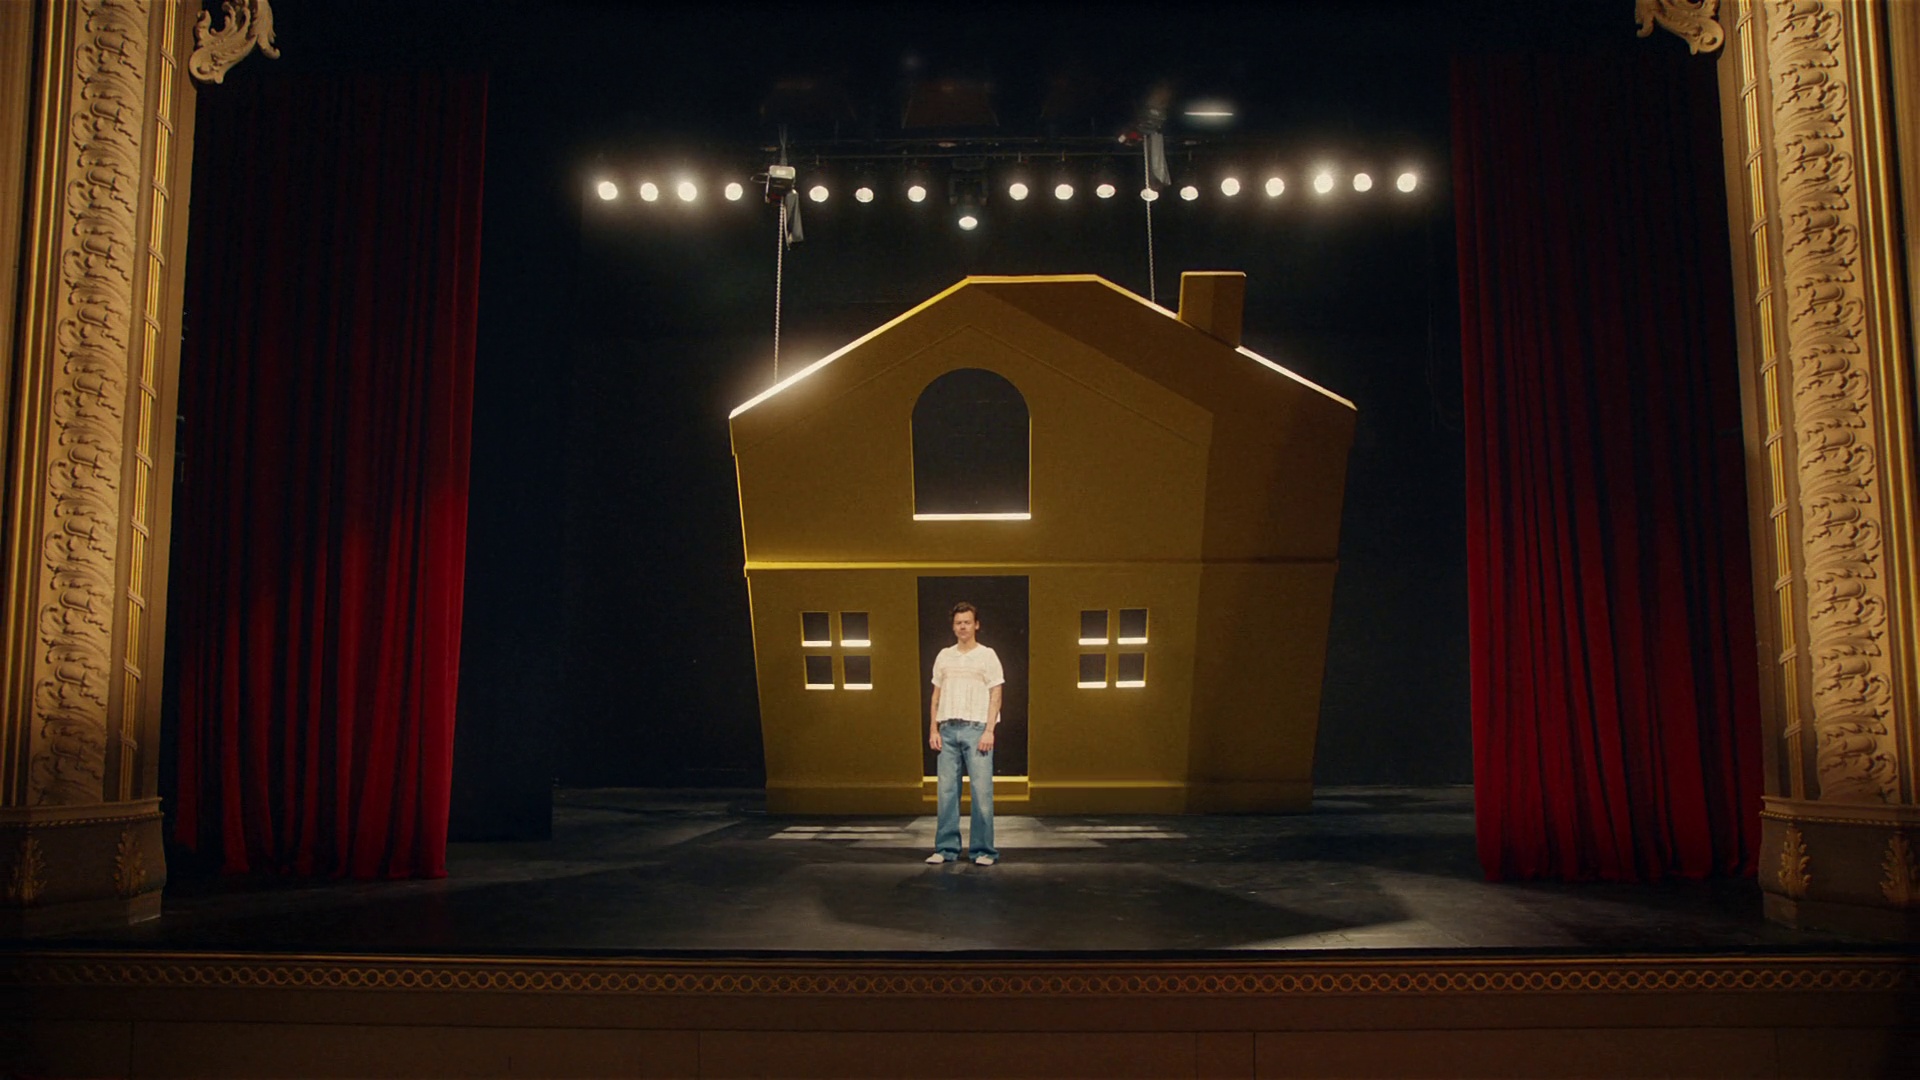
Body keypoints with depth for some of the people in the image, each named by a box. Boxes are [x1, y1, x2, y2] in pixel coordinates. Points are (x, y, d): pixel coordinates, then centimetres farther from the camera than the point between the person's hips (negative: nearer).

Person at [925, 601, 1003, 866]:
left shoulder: (987, 656, 4)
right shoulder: (944, 656, 14)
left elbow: (995, 696, 0)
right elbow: (936, 696, 16)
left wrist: (989, 731, -10)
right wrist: (933, 730, 6)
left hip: (977, 729, -3)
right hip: (948, 729, 3)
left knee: (981, 790, -6)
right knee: (946, 790, 4)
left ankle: (982, 850, 1)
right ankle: (946, 848, 11)